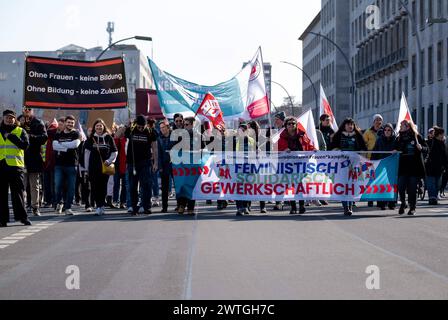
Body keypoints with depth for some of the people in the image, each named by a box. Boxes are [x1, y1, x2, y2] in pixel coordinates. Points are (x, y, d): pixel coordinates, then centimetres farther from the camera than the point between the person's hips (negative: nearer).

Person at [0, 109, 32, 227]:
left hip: (16, 165, -2)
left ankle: (22, 216, 5)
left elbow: (25, 145, -9)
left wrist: (10, 136, -13)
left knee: (18, 193, 0)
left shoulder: (20, 131, 7)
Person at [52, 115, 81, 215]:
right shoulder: (58, 135, 13)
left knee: (71, 187, -2)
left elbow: (75, 144, -14)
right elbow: (54, 146, -4)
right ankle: (58, 204, 17)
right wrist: (67, 147, -13)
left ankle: (68, 207, 7)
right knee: (58, 186, -5)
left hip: (71, 164, -2)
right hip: (59, 164, 2)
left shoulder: (76, 134, 5)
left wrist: (61, 144, -6)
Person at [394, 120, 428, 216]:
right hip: (403, 167, 3)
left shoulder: (417, 137, 2)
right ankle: (403, 204, 18)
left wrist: (421, 148, -18)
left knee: (412, 188, 0)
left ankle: (412, 207, 12)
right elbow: (396, 149, 18)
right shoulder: (399, 138, 12)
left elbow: (426, 148, 3)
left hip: (414, 166, -3)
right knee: (401, 187, -5)